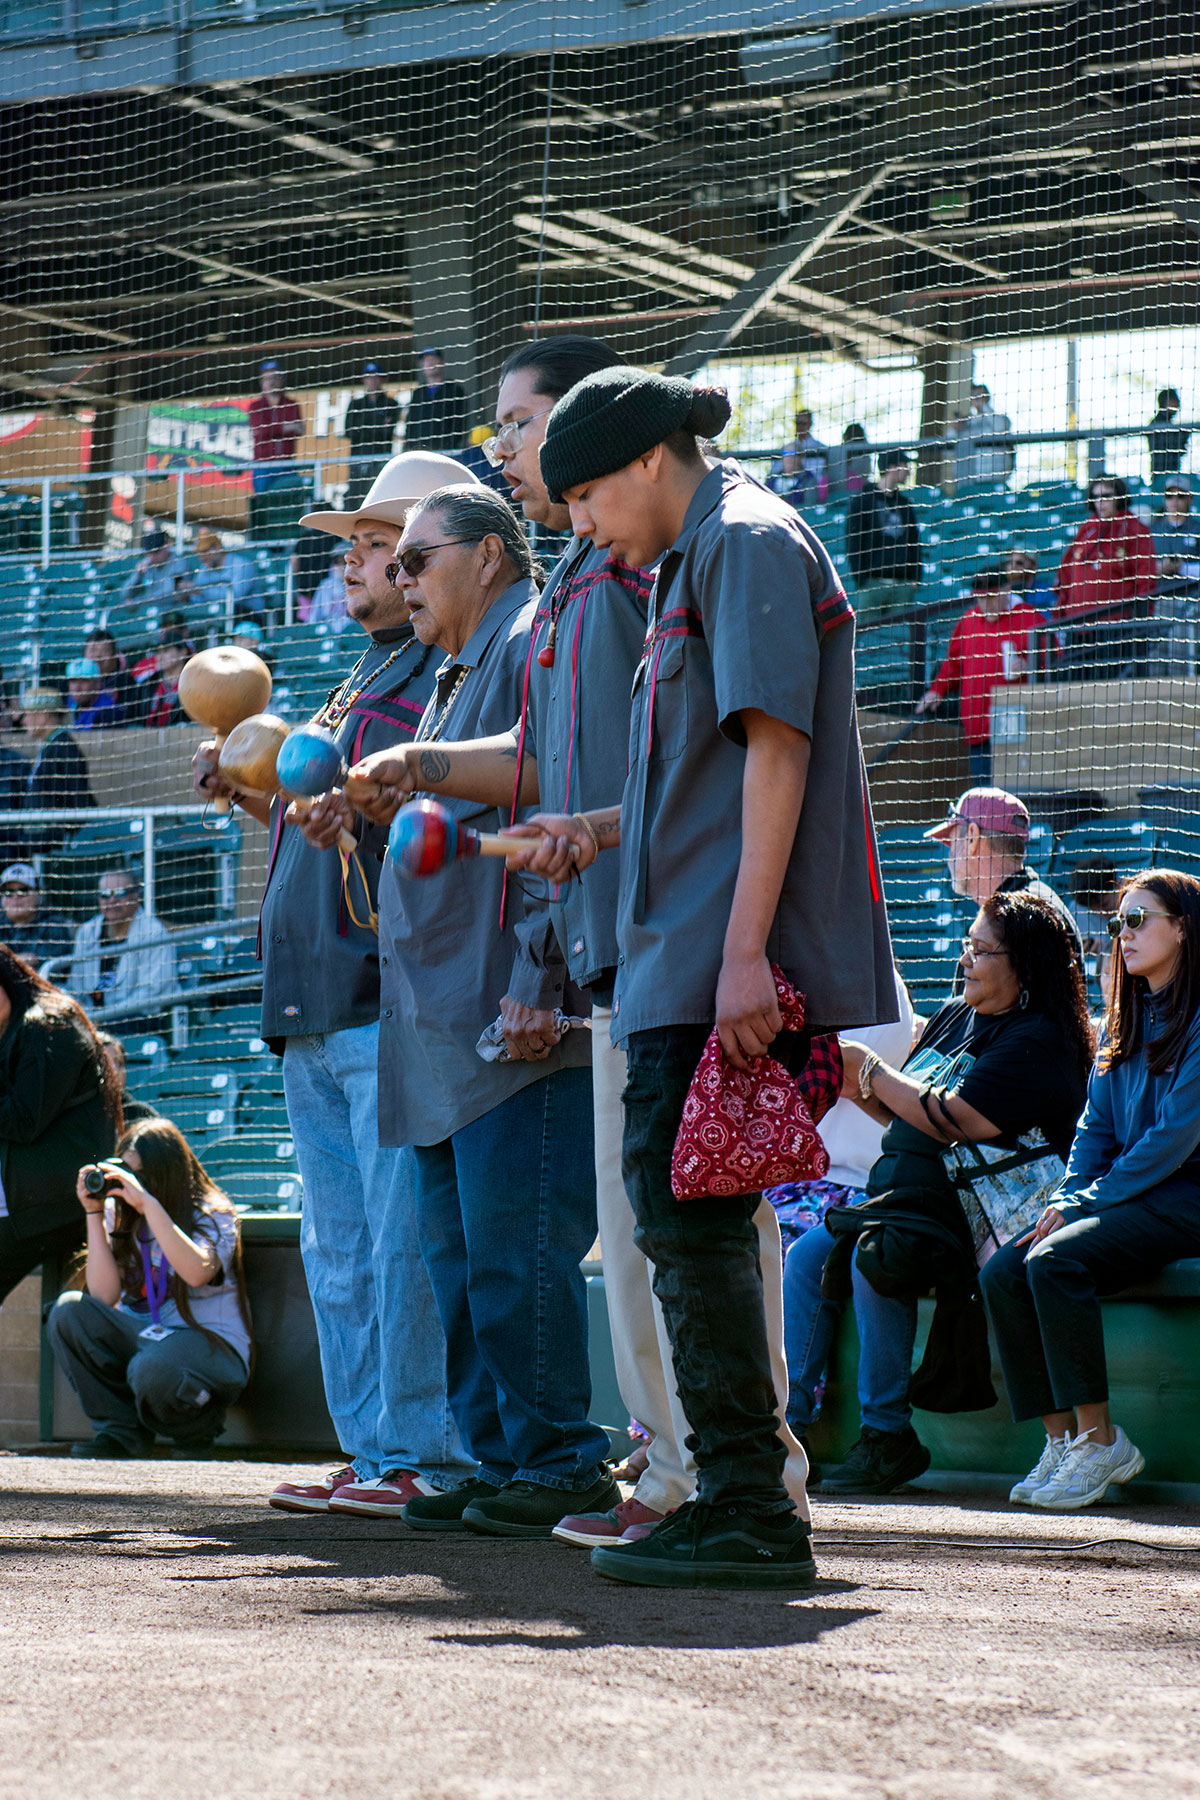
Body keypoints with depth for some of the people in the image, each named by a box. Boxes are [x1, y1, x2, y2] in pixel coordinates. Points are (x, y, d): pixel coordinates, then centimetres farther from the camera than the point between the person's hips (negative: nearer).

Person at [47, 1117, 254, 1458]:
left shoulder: (213, 1215, -6)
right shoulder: (119, 1216, 6)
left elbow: (197, 1273, -29)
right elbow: (104, 1296, -6)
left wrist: (149, 1204, -30)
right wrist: (94, 1213, -9)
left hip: (209, 1344, -5)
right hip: (139, 1336, 5)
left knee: (153, 1369, -38)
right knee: (68, 1311, -20)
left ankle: (197, 1425, -1)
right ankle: (122, 1428, -10)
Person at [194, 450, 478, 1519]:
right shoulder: (365, 679, 24)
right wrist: (254, 793, 16)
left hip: (394, 1002, -10)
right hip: (313, 1012, 10)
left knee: (405, 1239, -9)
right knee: (339, 1247, 9)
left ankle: (423, 1455, -6)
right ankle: (370, 1451, 13)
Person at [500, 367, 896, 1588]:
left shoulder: (749, 543, -7)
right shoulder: (696, 563, 23)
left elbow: (776, 751, -17)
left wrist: (744, 952, -22)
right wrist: (600, 831, 17)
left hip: (726, 966, -10)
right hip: (683, 965, 10)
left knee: (691, 1219, -11)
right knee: (688, 1222, 11)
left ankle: (749, 1514, -8)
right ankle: (737, 1504, 16)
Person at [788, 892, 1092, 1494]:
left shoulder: (1039, 1040, -11)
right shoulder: (953, 1018, 17)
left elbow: (948, 1121, -20)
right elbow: (904, 1116, 21)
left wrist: (870, 1070, -11)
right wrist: (856, 1088, 2)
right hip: (905, 1195, 9)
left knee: (872, 1258, -31)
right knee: (805, 1256, -7)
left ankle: (887, 1435, -22)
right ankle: (786, 1422, -10)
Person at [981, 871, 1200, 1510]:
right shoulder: (1123, 1022, 18)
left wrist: (1089, 1202, -15)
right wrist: (1065, 1199, -2)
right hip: (1125, 1192, 8)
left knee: (1057, 1259, -30)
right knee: (1002, 1272, -16)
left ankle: (1099, 1440, -22)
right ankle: (1063, 1440, -13)